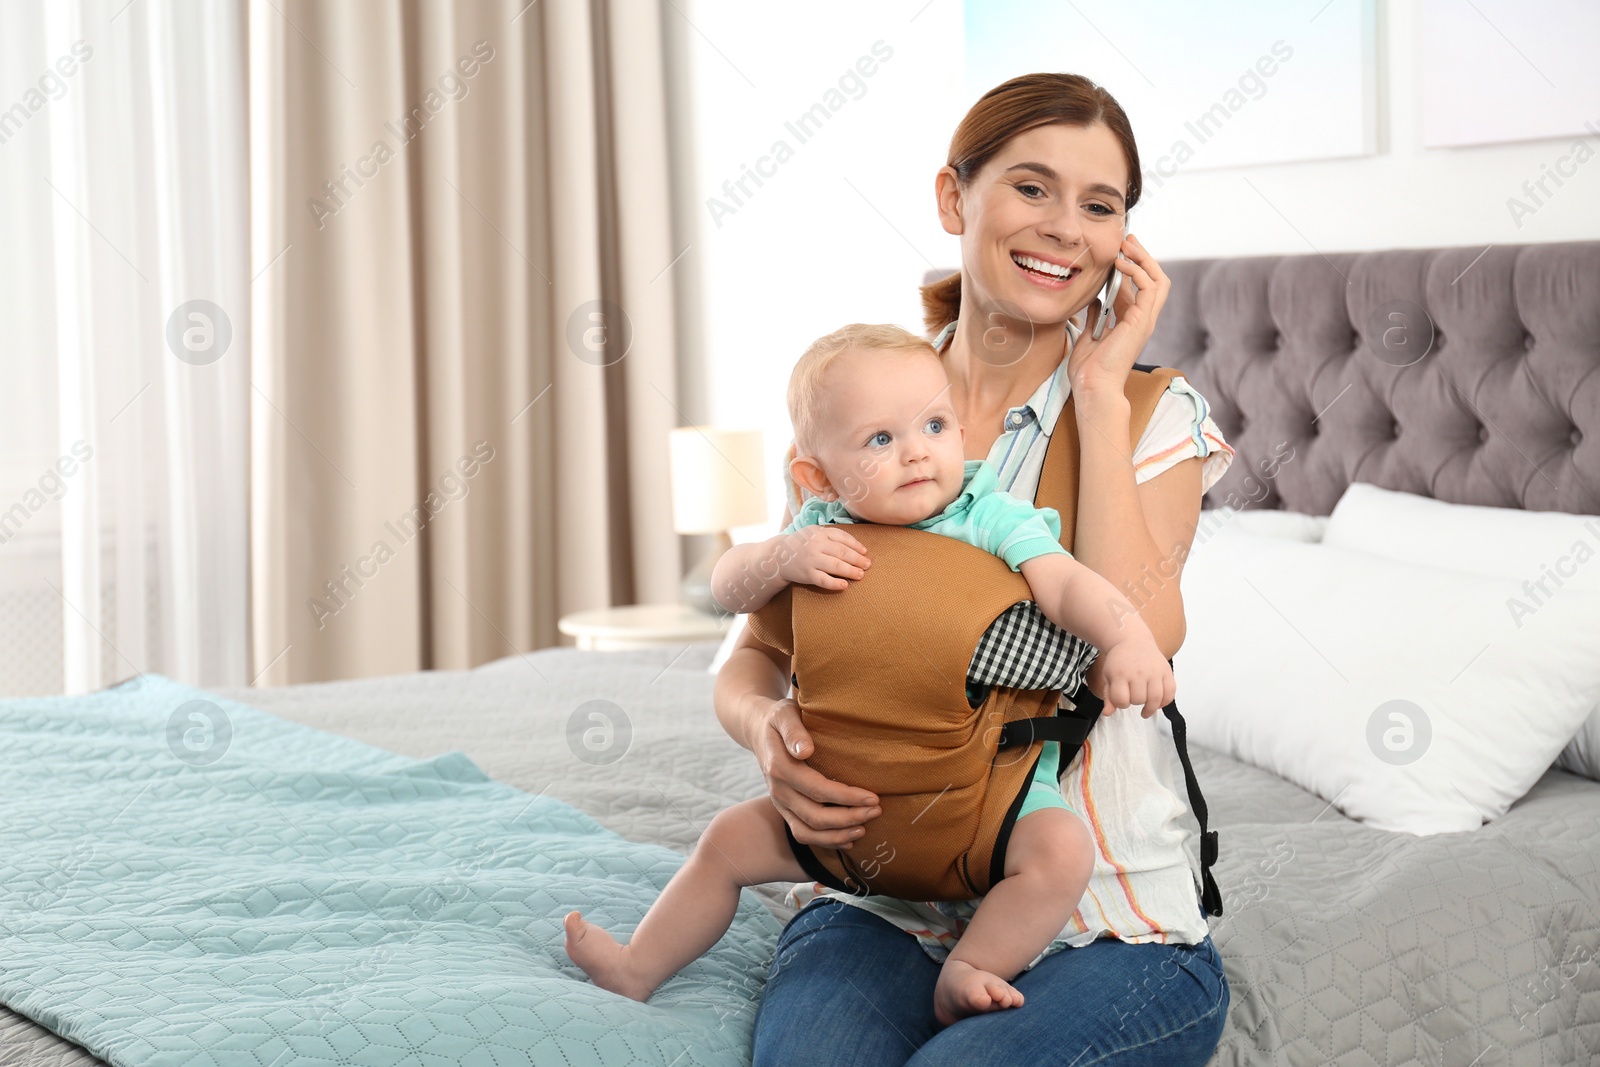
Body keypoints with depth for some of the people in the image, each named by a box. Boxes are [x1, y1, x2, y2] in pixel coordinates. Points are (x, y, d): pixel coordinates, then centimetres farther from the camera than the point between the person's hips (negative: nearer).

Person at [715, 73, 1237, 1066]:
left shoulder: (1155, 417, 0)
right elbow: (755, 656, 10)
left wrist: (1099, 387, -13)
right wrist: (766, 724, -15)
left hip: (1107, 922, -1)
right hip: (878, 906, 1)